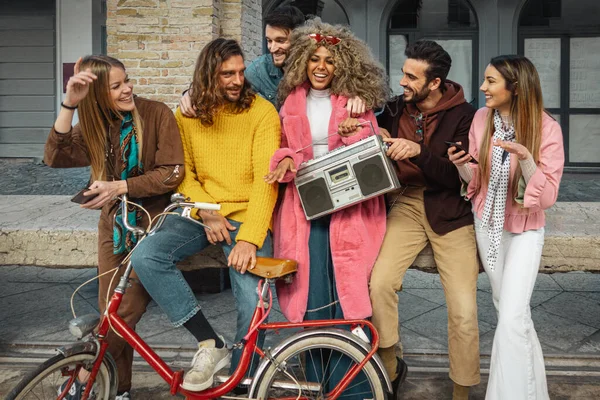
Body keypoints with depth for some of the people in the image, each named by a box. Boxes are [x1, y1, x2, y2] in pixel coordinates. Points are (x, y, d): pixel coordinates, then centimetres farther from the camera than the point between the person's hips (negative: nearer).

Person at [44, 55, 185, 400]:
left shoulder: (157, 114, -12)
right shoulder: (94, 125, 0)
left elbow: (171, 174, -16)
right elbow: (56, 158, -17)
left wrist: (120, 186, -24)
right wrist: (70, 104, -25)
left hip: (152, 224, -4)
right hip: (114, 225, 4)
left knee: (125, 312, -9)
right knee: (111, 314, 6)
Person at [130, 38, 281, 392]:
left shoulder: (262, 112, -7)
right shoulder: (187, 114, 5)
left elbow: (265, 178, -15)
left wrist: (249, 238, -25)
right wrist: (206, 214, -12)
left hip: (247, 217, -3)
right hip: (200, 213, 3)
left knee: (253, 302, -21)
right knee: (146, 256, -22)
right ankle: (210, 344, -14)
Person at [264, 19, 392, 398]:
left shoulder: (355, 100, 8)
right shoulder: (291, 102, 13)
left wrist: (354, 133, -13)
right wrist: (286, 159, -5)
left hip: (348, 206, -2)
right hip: (304, 205, 2)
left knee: (348, 293, -4)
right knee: (310, 293, 1)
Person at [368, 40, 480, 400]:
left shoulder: (463, 115, -5)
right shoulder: (395, 109, 6)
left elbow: (459, 176, -12)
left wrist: (419, 151, -26)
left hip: (450, 210, -2)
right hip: (406, 204, 2)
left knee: (464, 312, -10)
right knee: (380, 283, -21)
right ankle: (388, 368, 3)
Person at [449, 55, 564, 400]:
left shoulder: (546, 128, -18)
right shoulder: (482, 118, -6)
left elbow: (546, 196, -20)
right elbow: (476, 180, 1)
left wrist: (525, 156, -34)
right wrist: (461, 165, -21)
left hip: (524, 229, -4)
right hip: (488, 223, 5)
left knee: (512, 317, -15)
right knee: (508, 306, 17)